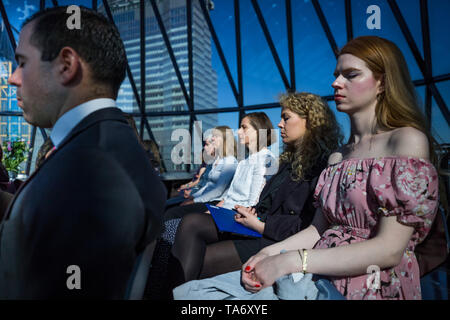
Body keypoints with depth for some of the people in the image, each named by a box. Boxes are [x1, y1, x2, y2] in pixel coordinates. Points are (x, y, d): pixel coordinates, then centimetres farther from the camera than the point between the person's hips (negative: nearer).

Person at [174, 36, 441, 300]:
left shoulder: (408, 140, -9)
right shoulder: (337, 156, 12)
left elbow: (390, 249, -16)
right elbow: (319, 228, 10)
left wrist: (291, 261, -20)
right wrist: (270, 253, -7)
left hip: (373, 286, -5)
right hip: (323, 277, 5)